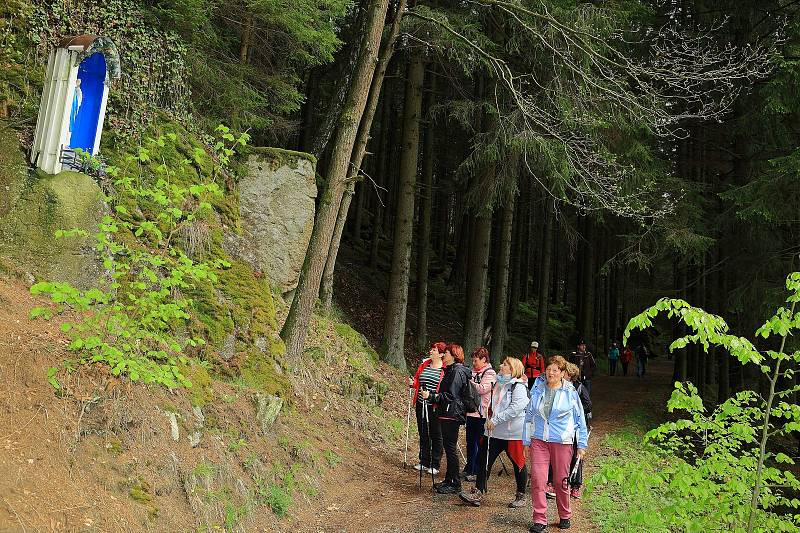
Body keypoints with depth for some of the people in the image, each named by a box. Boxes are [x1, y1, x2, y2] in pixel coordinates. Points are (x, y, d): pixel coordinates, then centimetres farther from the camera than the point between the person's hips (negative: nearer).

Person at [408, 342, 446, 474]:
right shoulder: (424, 364, 8)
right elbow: (417, 381, 16)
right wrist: (412, 383, -6)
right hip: (421, 405, 6)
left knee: (436, 435, 5)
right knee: (423, 434, 15)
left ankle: (435, 465, 16)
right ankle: (424, 462, 27)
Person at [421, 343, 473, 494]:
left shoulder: (457, 371, -15)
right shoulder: (451, 370, 17)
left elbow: (450, 396, -20)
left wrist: (431, 396, -21)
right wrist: (432, 394, 15)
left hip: (452, 415, -10)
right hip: (447, 414, 10)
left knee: (451, 448, -5)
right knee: (449, 447, 15)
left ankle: (455, 485, 2)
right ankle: (449, 480, 23)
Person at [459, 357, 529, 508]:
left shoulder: (518, 386, -13)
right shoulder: (500, 384, 15)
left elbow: (516, 408, -25)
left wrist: (495, 419, -24)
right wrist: (491, 415, 13)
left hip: (513, 433, -8)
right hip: (495, 431, 8)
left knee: (518, 463, 6)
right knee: (484, 460, 2)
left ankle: (521, 496, 21)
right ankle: (478, 493, 4)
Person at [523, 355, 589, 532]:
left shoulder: (570, 392, 0)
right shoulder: (537, 392, 6)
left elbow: (580, 419, 5)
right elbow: (529, 417, 12)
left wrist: (582, 445, 4)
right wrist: (526, 442, 10)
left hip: (562, 442, -2)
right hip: (538, 441, 2)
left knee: (561, 481, 7)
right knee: (537, 479, -7)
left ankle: (565, 516, 27)